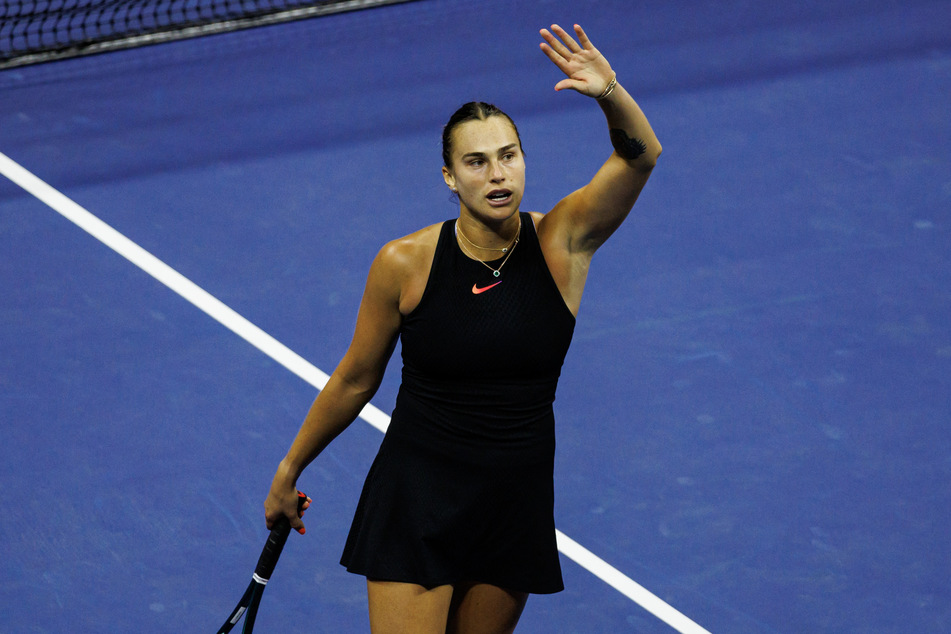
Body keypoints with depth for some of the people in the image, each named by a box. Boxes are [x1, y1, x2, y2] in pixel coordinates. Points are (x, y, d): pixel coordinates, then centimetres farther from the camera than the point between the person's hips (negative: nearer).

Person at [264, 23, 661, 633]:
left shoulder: (562, 241, -8)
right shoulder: (404, 264, -10)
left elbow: (641, 154, -23)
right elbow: (356, 379, 4)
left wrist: (610, 94, -44)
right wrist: (290, 471, 12)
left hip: (516, 504, 2)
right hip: (416, 495, -2)